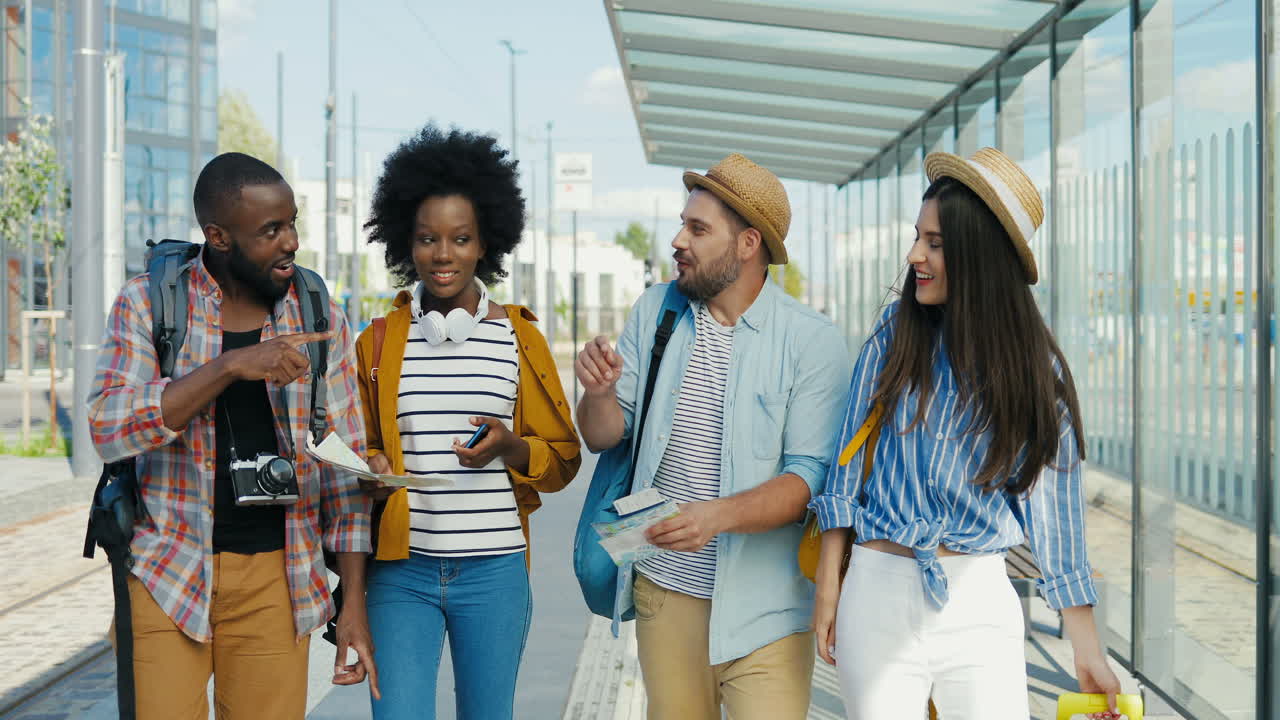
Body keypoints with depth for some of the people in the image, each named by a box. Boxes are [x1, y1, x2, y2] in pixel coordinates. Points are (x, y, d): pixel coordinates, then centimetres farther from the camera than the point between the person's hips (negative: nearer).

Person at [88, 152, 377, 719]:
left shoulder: (320, 320, 3)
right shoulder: (146, 303, -2)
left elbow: (346, 465, 4)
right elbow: (109, 428, -16)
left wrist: (355, 602, 0)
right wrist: (233, 365, -25)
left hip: (276, 578, 2)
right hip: (170, 571, -1)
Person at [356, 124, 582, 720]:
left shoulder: (519, 338, 4)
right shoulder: (379, 341, 6)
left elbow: (562, 458, 7)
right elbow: (358, 449, 15)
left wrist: (510, 447, -12)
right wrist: (372, 469, -7)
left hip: (493, 571, 0)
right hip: (401, 568, 0)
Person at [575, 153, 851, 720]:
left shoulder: (813, 342, -8)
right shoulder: (654, 311, 6)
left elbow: (811, 476, -13)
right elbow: (604, 436, 7)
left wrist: (717, 515, -27)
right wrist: (599, 393, -15)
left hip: (762, 606, -3)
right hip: (664, 590, 4)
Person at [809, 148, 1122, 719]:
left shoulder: (1033, 368, 0)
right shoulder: (896, 333, -1)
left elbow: (1052, 501, 1)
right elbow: (848, 458, 1)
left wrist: (1087, 651, -1)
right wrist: (828, 585, -3)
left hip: (980, 602, 0)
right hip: (880, 590, 0)